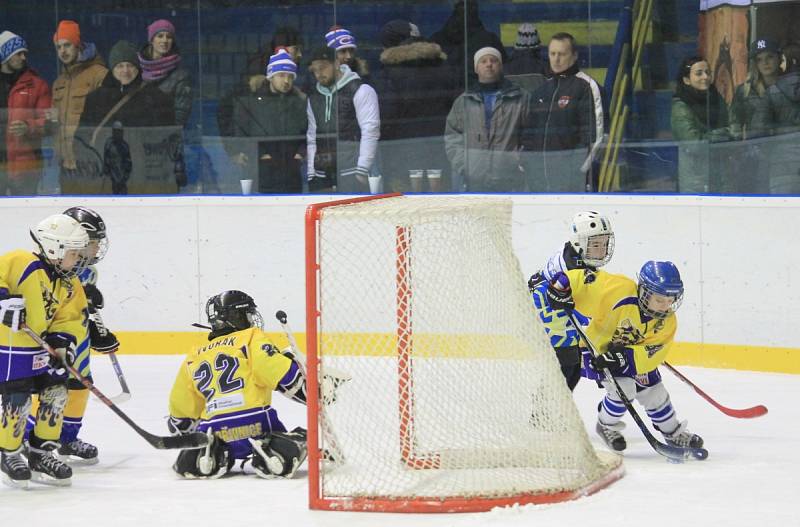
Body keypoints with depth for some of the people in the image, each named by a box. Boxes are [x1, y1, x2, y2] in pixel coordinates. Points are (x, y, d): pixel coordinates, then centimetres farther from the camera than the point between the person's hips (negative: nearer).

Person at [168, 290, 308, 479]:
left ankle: (208, 456, -9)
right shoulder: (251, 338, 7)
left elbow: (181, 411, 27)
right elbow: (280, 371, -8)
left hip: (214, 431, 4)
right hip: (257, 425, -4)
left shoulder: (194, 357, 22)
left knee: (187, 464, 24)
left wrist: (179, 429, 45)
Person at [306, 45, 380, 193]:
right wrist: (311, 173, 10)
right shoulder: (314, 98, 18)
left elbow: (370, 132, -9)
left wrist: (362, 171, -15)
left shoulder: (361, 91, -3)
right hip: (322, 173, 6)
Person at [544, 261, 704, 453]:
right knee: (623, 388, -21)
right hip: (597, 345, -5)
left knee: (654, 392, 8)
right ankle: (606, 426, 8)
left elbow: (652, 353, -25)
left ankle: (674, 433, 31)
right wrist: (561, 287, -47)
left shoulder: (667, 321, -19)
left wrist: (624, 358, -41)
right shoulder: (620, 291, -36)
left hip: (635, 352, 5)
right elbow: (589, 279, -33)